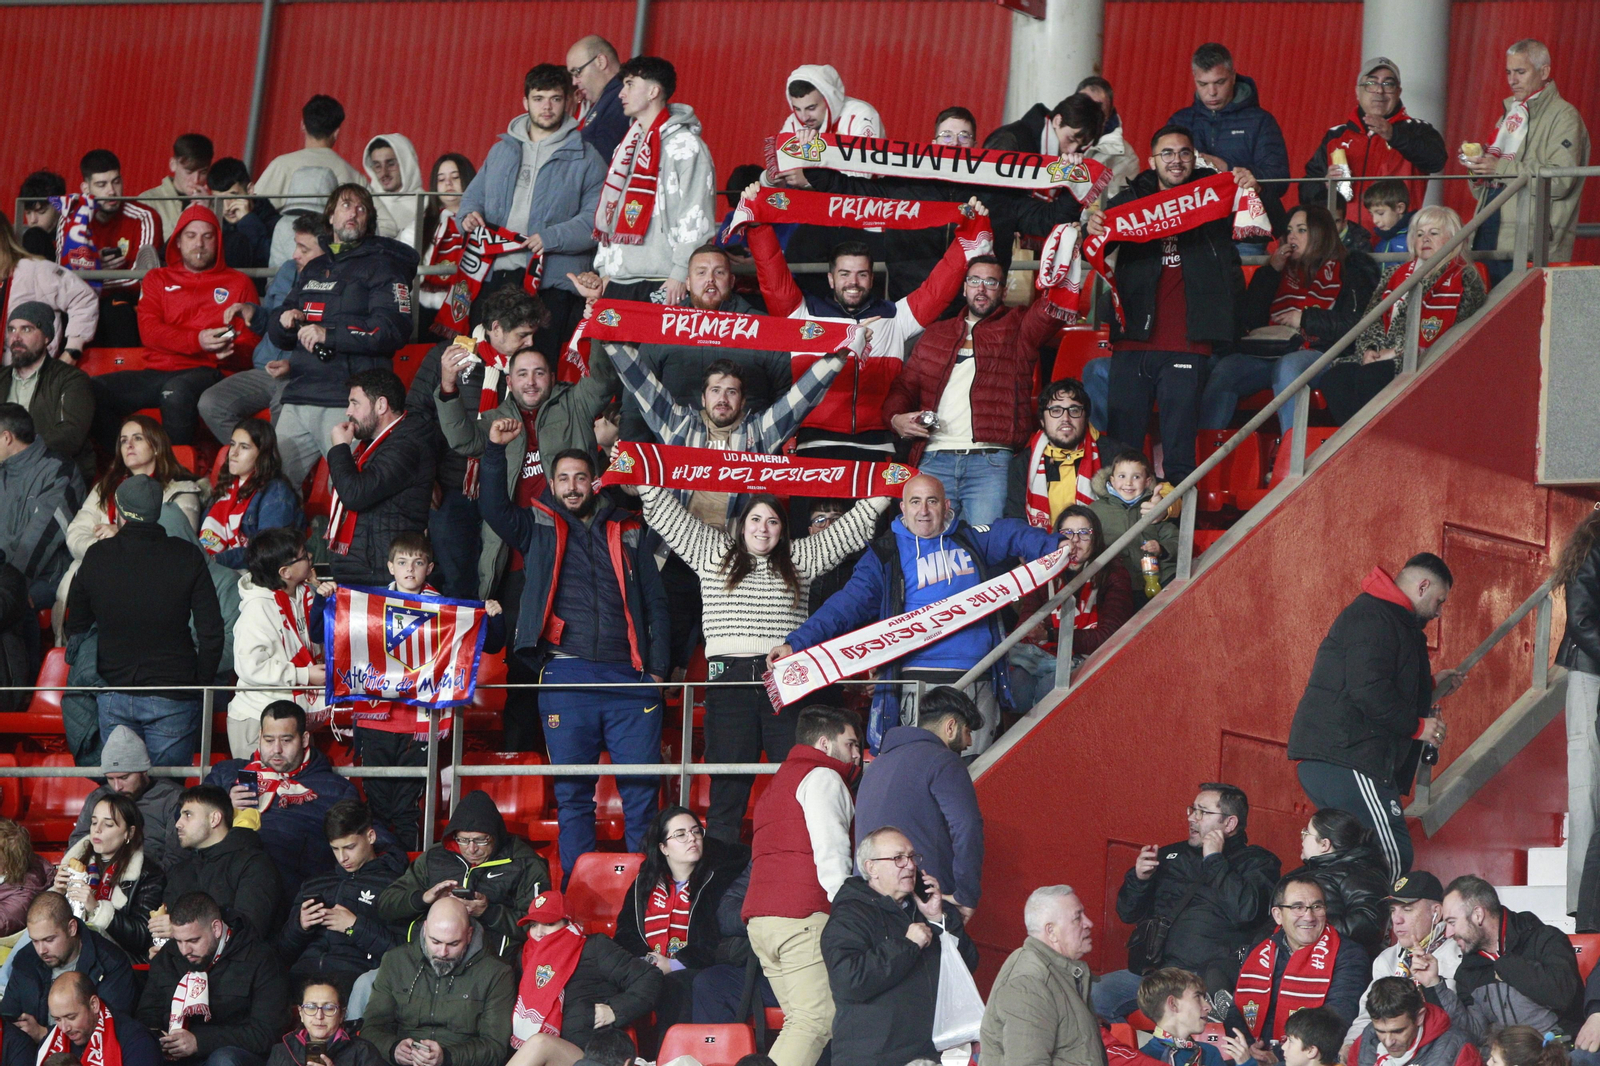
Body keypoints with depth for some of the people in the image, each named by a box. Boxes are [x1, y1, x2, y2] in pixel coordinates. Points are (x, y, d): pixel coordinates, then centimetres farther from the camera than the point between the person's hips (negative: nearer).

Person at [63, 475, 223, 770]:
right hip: (173, 699, -2)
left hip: (113, 698, 2)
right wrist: (201, 683, 6)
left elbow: (76, 627, 9)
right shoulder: (188, 557, -6)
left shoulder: (96, 557, -1)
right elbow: (211, 632, -7)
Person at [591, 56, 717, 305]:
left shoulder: (685, 146, -6)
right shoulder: (629, 145, 22)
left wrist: (681, 274, -18)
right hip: (619, 282, 8)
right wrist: (604, 270, 17)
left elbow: (696, 218, -13)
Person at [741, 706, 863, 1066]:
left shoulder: (778, 783, 31)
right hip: (803, 916, -9)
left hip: (759, 917, 9)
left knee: (801, 1021, 6)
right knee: (817, 1020, -14)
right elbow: (831, 851, -11)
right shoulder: (823, 778, 2)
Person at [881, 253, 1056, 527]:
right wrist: (896, 418, 1)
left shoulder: (1016, 329, 14)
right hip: (934, 460, 3)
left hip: (991, 462, -3)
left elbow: (1050, 307, -5)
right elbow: (904, 386, 22)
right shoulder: (935, 334, 23)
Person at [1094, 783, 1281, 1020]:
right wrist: (1138, 878, 3)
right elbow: (1127, 914, 23)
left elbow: (1245, 911, -13)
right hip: (1153, 969, 5)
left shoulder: (1258, 863, 9)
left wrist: (1214, 860, -7)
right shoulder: (1172, 856, 22)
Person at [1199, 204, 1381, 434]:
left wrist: (1305, 319, -4)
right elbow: (1249, 321, 16)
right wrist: (1270, 271, 12)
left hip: (1316, 353, -5)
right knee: (1224, 370, -24)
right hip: (1271, 352, 5)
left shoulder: (1343, 271, 12)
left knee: (1287, 366, -40)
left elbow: (1352, 324, -2)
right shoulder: (1283, 270, 26)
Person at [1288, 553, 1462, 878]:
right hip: (1347, 762, -11)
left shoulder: (1375, 614, 25)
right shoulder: (1374, 618, -11)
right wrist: (1416, 726, -13)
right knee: (1394, 860, -14)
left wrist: (1430, 686, 27)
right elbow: (1368, 692, -22)